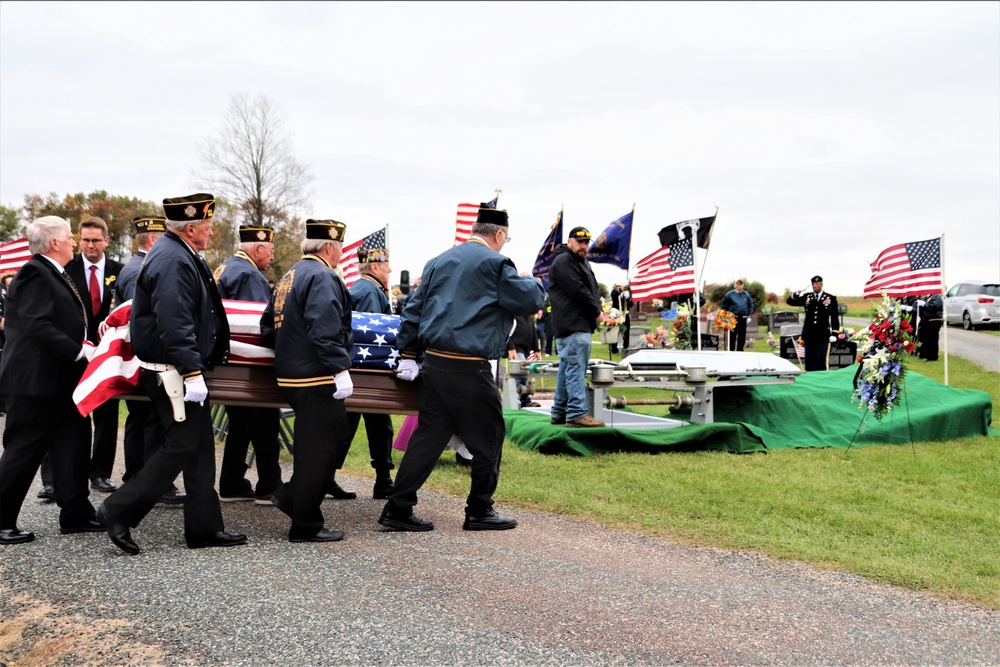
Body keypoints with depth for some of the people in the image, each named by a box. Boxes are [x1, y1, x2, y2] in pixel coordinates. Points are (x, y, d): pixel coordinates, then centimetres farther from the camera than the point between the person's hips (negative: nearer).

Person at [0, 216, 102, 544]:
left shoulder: (53, 274, 16)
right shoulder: (35, 274, -15)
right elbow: (38, 327, -24)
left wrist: (86, 345, 10)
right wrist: (80, 351, -23)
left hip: (60, 381, 10)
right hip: (36, 381, -10)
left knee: (73, 445, 12)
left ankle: (76, 514, 19)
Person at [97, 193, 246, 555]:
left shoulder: (181, 255, 15)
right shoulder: (172, 261, -19)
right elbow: (175, 325, -26)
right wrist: (192, 374, -27)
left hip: (180, 371, 11)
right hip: (171, 372, -11)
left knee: (200, 446, 11)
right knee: (183, 445, -8)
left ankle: (205, 527, 16)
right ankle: (119, 511, 0)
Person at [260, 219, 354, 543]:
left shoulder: (289, 277, 17)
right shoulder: (322, 277, -14)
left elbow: (267, 326, 21)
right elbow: (325, 331, -24)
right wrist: (340, 370, -22)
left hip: (290, 375, 10)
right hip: (317, 379, -10)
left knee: (338, 435, 20)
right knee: (317, 448, -2)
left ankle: (292, 495, 22)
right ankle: (305, 526, 4)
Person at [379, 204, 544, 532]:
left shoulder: (439, 261, 16)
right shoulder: (494, 263, -6)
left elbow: (414, 308, 15)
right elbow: (530, 300, -6)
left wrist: (408, 355, 16)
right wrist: (533, 283, 16)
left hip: (434, 361, 7)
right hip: (469, 368, -7)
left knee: (429, 435, 11)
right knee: (488, 437, 7)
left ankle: (398, 508, 10)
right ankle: (479, 511, 14)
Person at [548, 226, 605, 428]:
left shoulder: (582, 262, 22)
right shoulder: (563, 261, -10)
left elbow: (592, 289, 21)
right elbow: (578, 291, -16)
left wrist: (598, 309, 2)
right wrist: (596, 312, -8)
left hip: (581, 324, 10)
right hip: (572, 326, -10)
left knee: (567, 370, 12)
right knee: (575, 369, -13)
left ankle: (560, 412, 17)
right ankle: (576, 413, -16)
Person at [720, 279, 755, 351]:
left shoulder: (746, 295, 8)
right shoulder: (729, 294, -1)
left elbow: (751, 305, 15)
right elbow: (724, 305, 4)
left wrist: (749, 315, 6)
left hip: (743, 318, 3)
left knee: (742, 337, 6)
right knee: (732, 336, -1)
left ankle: (740, 351, 15)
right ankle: (731, 351, 5)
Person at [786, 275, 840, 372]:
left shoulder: (831, 298, 2)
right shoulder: (806, 297, 9)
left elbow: (835, 317, 4)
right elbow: (790, 302, 8)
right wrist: (795, 295, -13)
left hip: (823, 336, -3)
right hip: (809, 336, 3)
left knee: (821, 364, 0)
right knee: (809, 363, 7)